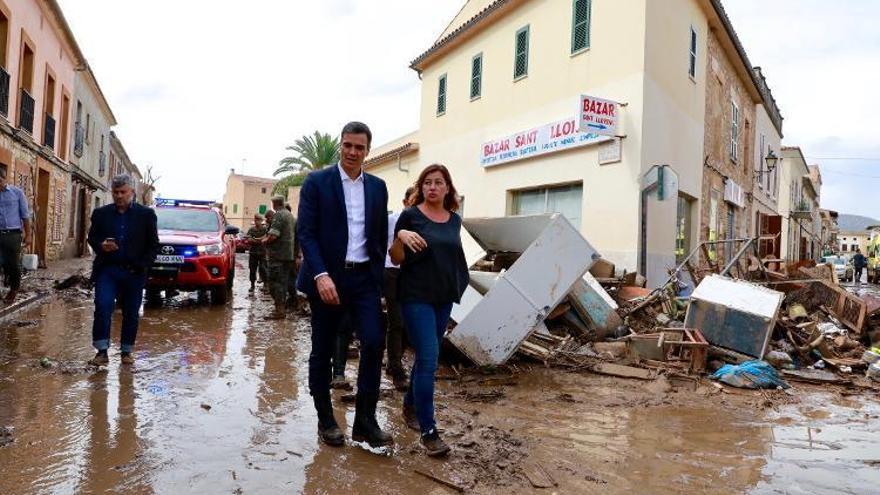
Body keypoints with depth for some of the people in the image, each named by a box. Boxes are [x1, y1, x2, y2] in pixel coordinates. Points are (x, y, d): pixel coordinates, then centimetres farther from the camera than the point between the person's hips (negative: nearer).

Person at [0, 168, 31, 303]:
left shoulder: (17, 192, 1)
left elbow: (25, 215, 3)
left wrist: (27, 235, 1)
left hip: (14, 234, -1)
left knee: (14, 263, 5)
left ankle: (14, 288, 20)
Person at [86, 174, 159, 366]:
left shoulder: (146, 214, 3)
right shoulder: (101, 213, 9)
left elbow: (153, 245, 3)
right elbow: (91, 237, 11)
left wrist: (142, 265, -7)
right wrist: (101, 246, -11)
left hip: (134, 272, -1)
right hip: (107, 270, 1)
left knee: (131, 313, 6)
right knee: (102, 307, -12)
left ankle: (126, 351, 18)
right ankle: (102, 351, -5)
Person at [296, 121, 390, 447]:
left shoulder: (378, 187, 10)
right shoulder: (317, 182, -2)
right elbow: (305, 233, -8)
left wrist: (378, 277, 9)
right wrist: (321, 275, -19)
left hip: (365, 278, 3)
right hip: (326, 277, -3)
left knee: (374, 343, -9)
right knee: (322, 351, 7)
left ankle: (365, 420, 4)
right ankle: (325, 420, 23)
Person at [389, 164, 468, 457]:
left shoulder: (455, 219, 8)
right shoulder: (410, 216, -7)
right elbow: (396, 259, -6)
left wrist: (458, 284, 14)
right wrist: (400, 235, -23)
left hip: (444, 298, 6)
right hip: (416, 297, -6)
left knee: (426, 357, 15)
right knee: (429, 359, -11)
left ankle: (410, 406, 35)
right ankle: (428, 431, -5)